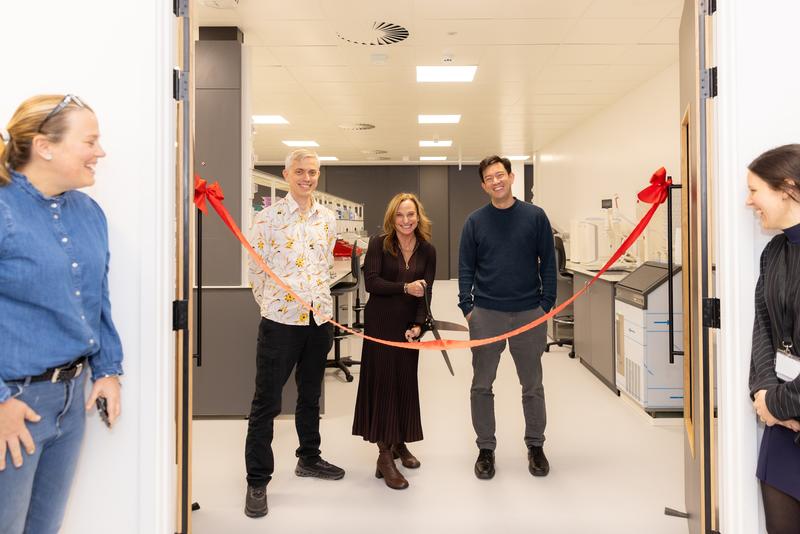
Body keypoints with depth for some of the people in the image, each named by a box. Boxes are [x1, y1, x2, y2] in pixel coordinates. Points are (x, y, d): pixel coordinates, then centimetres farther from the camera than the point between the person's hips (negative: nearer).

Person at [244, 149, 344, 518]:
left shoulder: (327, 219, 8)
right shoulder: (268, 217, -6)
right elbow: (257, 269, -3)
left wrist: (320, 300, 14)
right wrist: (272, 304, 2)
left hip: (320, 318, 5)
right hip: (280, 319, -5)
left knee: (310, 394, 19)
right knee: (266, 401, 1)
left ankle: (308, 459, 37)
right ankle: (257, 481, 14)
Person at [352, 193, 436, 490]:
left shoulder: (427, 250, 3)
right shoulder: (379, 244, -6)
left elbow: (426, 292, -3)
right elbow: (371, 282, -14)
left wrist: (418, 325, -16)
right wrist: (405, 287, -25)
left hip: (409, 325, 4)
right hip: (380, 323, -3)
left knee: (406, 383, 10)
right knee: (383, 382, -3)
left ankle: (399, 443, 29)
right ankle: (385, 455, 4)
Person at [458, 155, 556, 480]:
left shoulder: (535, 216, 1)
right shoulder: (475, 221, 3)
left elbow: (548, 262, 2)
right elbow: (466, 267, 3)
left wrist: (547, 304, -4)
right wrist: (466, 306, -5)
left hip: (529, 313, 0)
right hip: (486, 314, 1)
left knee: (532, 385, 12)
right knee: (481, 386, 7)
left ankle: (535, 446, 29)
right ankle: (486, 448, 22)